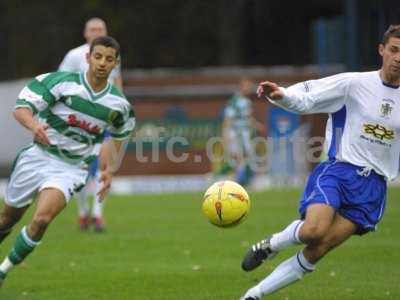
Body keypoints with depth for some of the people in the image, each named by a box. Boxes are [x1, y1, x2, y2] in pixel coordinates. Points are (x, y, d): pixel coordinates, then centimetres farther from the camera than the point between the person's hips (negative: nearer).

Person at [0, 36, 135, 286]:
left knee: (43, 218, -24)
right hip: (38, 156, 0)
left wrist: (110, 171, 8)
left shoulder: (119, 105, -3)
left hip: (71, 169, 0)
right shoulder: (62, 82, -12)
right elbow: (21, 108, -14)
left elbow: (120, 135, 18)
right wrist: (34, 124, -37)